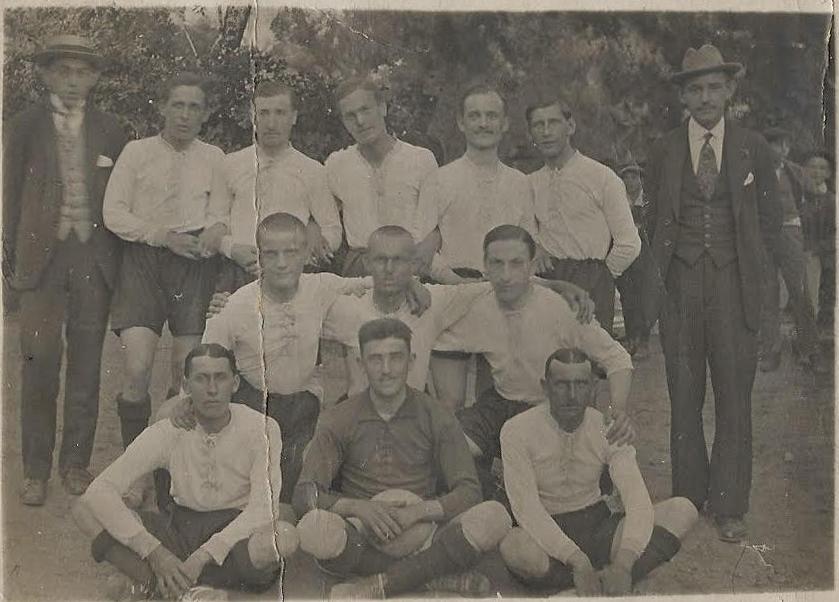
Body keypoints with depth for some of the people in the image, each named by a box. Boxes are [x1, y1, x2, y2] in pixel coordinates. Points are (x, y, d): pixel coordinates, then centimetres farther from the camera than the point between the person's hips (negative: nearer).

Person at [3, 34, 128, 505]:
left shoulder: (111, 131, 9)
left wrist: (124, 262, 4)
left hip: (95, 259, 1)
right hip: (43, 257, -1)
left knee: (86, 365, 6)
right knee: (41, 363, -5)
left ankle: (76, 463, 17)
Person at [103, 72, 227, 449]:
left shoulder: (215, 158, 13)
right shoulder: (136, 152, 9)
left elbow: (225, 210, 14)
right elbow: (113, 213, 2)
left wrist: (217, 229, -10)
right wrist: (163, 235, -10)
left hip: (195, 263, 1)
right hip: (143, 262, -1)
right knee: (137, 370, -11)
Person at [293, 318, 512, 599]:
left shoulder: (436, 418, 5)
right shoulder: (338, 421, 3)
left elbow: (469, 491, -1)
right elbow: (304, 494, -3)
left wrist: (418, 511, -20)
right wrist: (357, 507, -22)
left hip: (423, 535, 1)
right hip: (362, 538, 0)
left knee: (494, 516, -27)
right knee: (313, 527, -35)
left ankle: (378, 585, -23)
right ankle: (435, 574, -20)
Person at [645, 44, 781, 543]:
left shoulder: (754, 148, 6)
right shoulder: (664, 152, 8)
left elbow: (771, 219, 12)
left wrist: (745, 262, 6)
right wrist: (669, 266, 6)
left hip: (735, 284, -1)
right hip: (681, 284, 1)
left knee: (734, 397, 1)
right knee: (684, 397, 5)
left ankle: (730, 507, 11)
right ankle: (688, 500, 16)